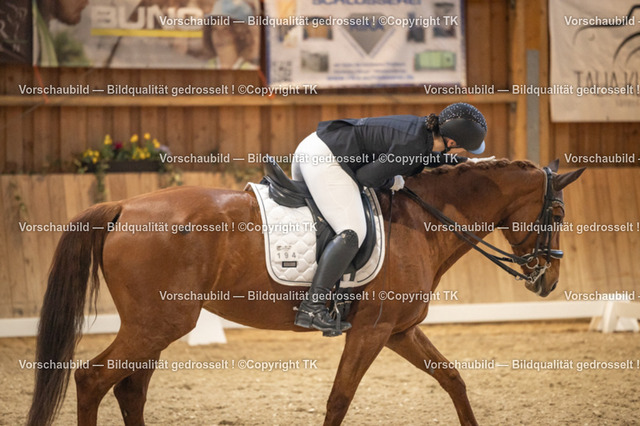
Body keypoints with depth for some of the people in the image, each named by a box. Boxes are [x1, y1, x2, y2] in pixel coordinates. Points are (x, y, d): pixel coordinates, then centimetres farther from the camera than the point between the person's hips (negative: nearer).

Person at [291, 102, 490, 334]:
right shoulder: (413, 145, -20)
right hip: (326, 161, -10)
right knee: (352, 233, -18)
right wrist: (393, 182, -1)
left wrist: (460, 161, 25)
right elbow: (367, 176, -18)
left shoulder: (421, 127, 7)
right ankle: (312, 308, -25)